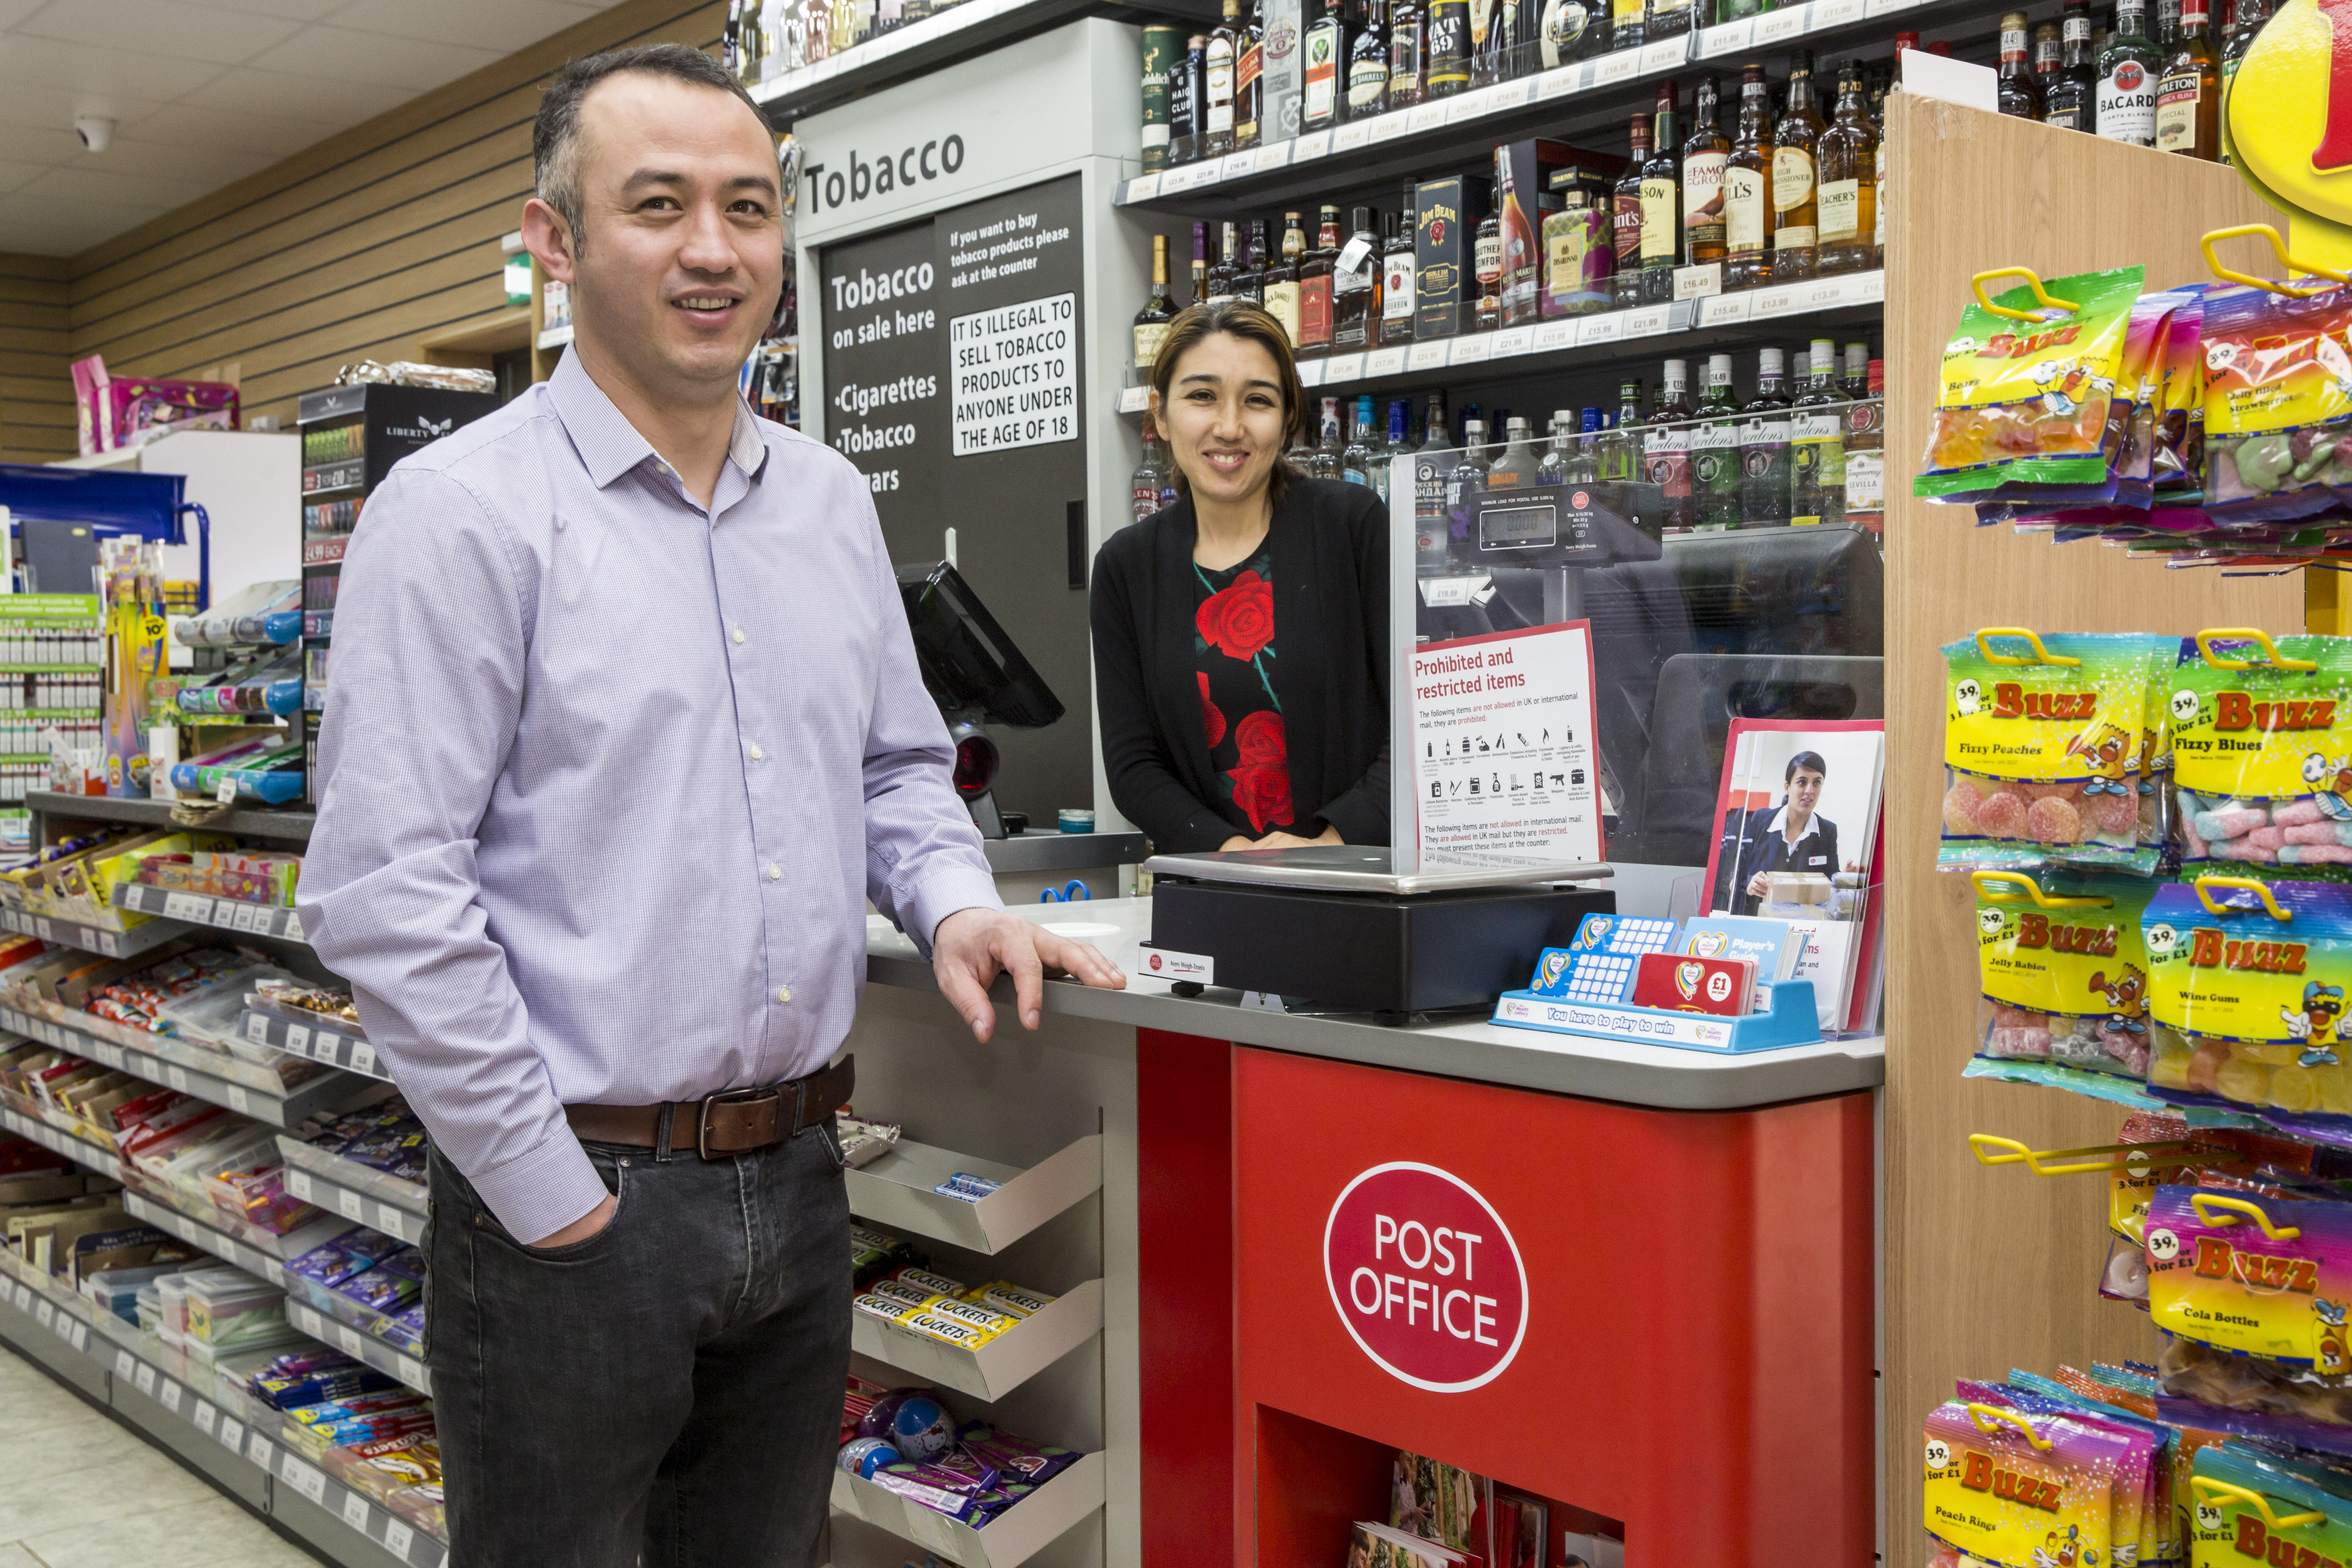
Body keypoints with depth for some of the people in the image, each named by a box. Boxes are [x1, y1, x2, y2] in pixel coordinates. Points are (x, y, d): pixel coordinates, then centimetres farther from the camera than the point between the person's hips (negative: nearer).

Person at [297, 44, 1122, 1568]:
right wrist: (552, 1199, -14)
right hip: (574, 1197, -6)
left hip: (800, 1175, 6)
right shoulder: (464, 511, -12)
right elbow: (383, 891, -17)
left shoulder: (831, 501, 9)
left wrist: (953, 903, -3)